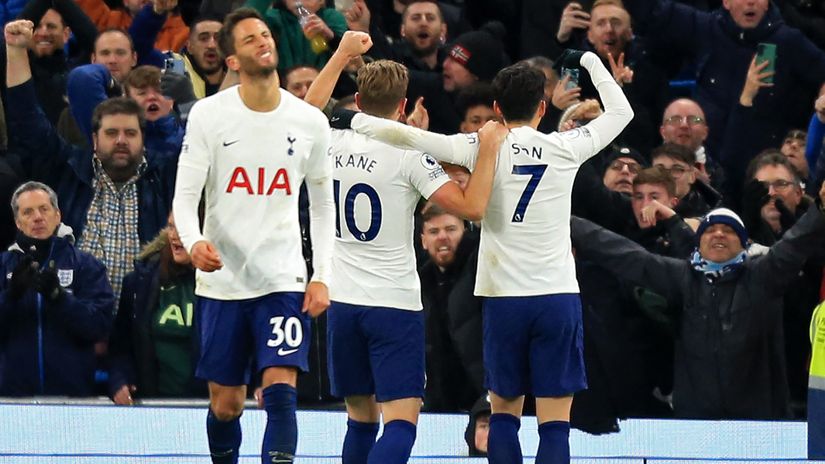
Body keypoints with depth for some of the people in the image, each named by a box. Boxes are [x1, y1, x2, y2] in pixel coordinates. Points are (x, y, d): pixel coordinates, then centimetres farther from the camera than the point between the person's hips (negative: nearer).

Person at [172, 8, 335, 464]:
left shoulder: (310, 122, 1)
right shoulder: (208, 114, -4)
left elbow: (323, 204, 12)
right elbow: (185, 195, -6)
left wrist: (322, 276, 2)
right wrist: (194, 242, -27)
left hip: (283, 280, 0)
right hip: (222, 278, 0)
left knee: (281, 391, -15)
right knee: (226, 404, 7)